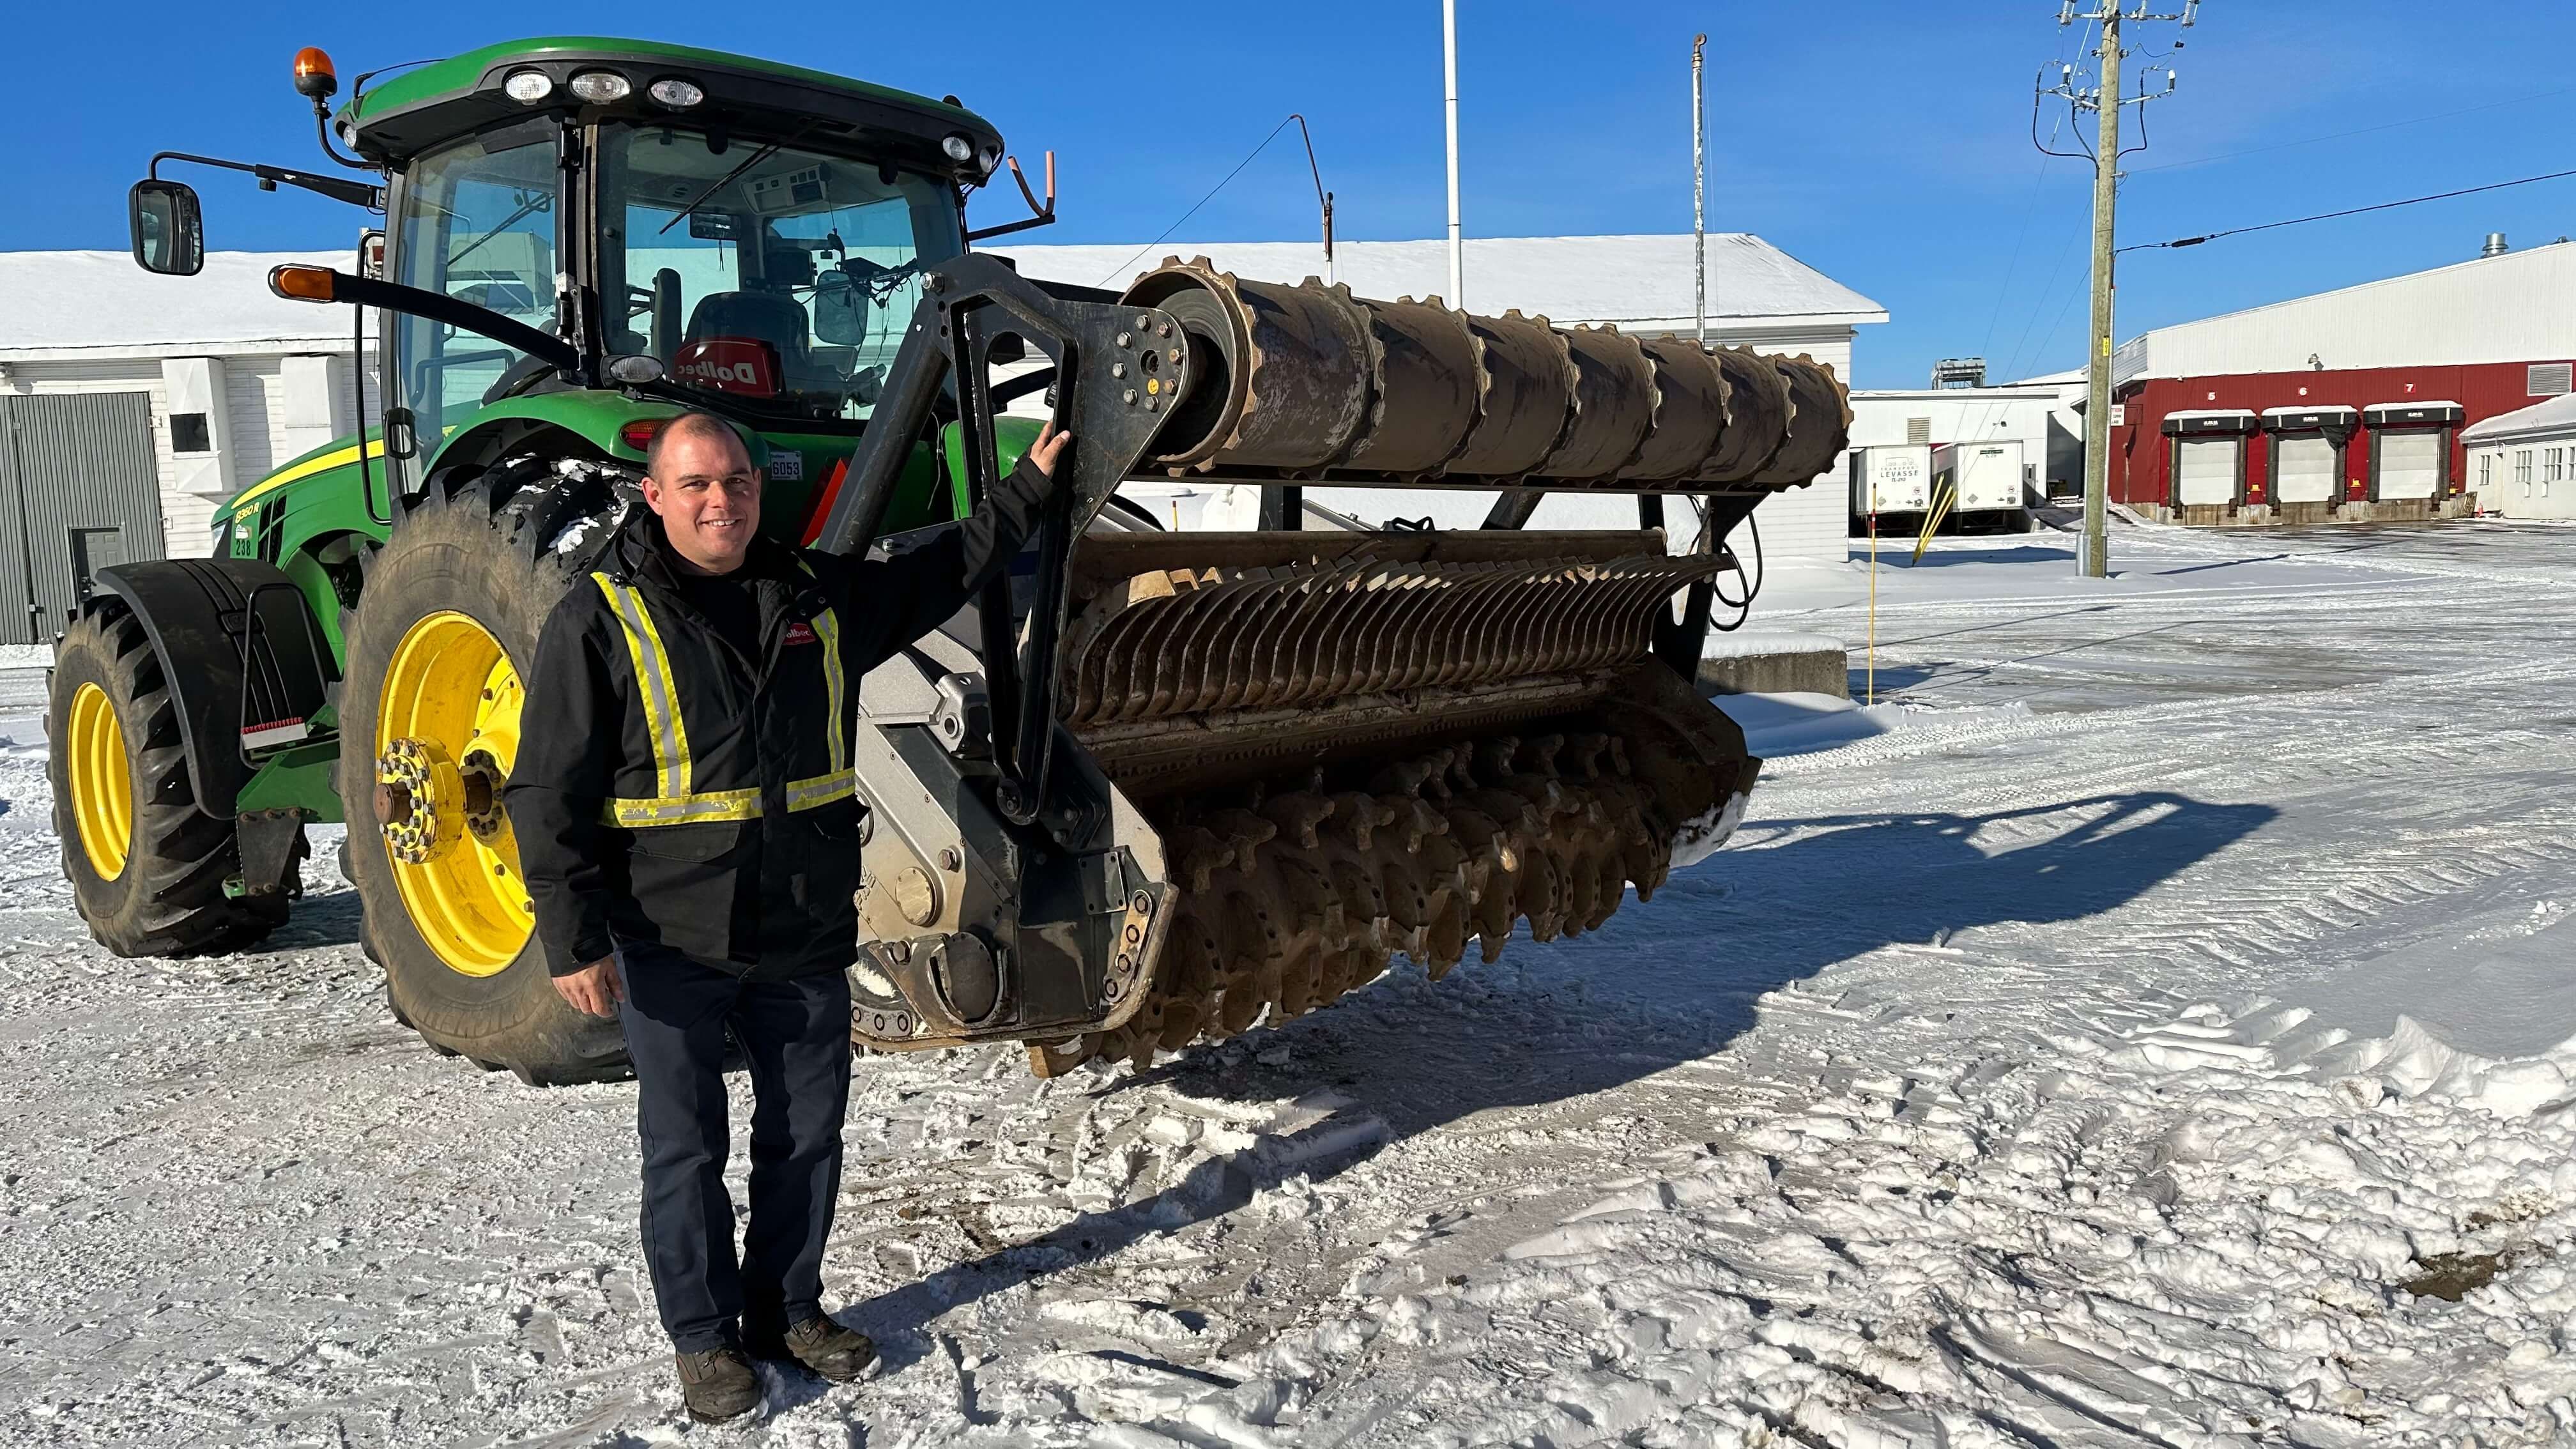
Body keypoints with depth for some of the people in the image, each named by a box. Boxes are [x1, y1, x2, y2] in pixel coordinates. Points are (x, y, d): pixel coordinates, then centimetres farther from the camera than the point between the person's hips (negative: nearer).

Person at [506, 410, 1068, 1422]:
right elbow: (549, 796, -9)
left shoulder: (820, 596, 5)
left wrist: (1029, 487, 23)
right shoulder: (601, 620, -8)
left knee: (807, 1133, 15)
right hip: (671, 945, -4)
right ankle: (705, 1338, 28)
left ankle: (788, 1308, 35)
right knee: (687, 1149, 9)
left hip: (807, 932, 4)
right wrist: (573, 940, -13)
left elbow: (942, 572, 21)